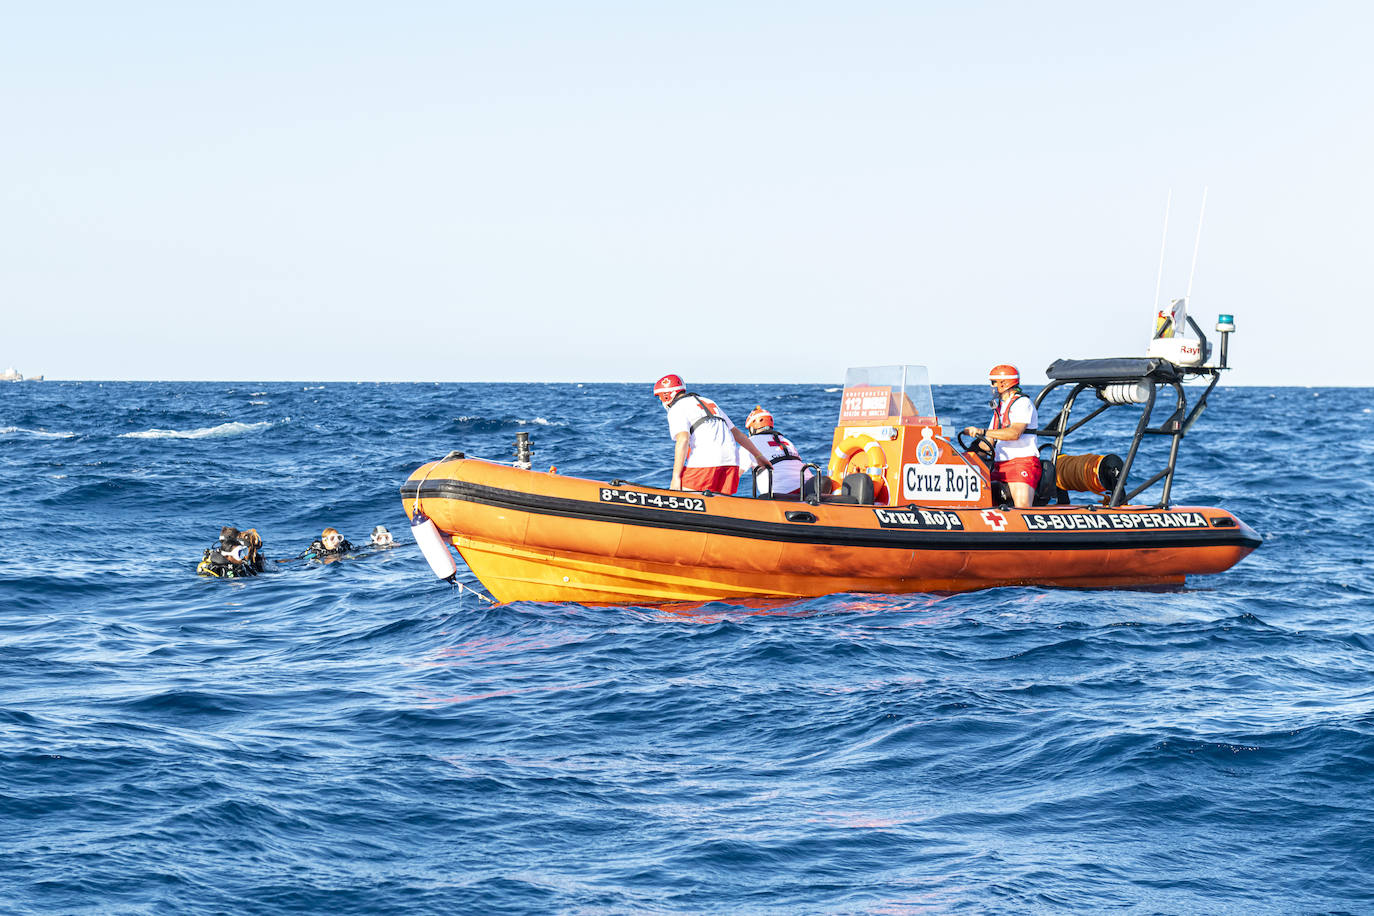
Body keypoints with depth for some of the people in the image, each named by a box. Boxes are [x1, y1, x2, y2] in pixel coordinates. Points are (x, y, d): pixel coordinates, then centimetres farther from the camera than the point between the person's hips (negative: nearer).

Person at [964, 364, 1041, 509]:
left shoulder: (1023, 403, -3)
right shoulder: (999, 408, 25)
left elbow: (1015, 433, -20)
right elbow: (989, 442, 24)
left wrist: (982, 431, -22)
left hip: (1022, 462, -8)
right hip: (1000, 467, 8)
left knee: (1022, 509, -26)